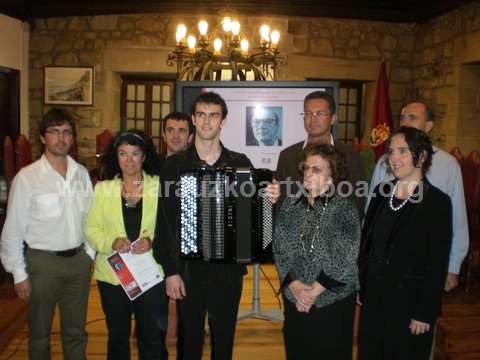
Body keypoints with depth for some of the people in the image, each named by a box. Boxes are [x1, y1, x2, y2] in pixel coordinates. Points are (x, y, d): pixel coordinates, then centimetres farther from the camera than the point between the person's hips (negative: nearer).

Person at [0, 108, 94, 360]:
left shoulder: (81, 173, 2)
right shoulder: (27, 177, -11)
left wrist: (90, 254, 6)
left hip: (79, 260, 4)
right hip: (43, 262, -3)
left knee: (76, 331, 17)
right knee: (40, 333, 15)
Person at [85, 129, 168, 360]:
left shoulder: (159, 186, 0)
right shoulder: (103, 188, 5)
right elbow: (91, 228, 3)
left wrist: (152, 241, -19)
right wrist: (111, 242, -16)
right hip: (113, 274, 2)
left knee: (152, 338, 6)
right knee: (117, 336, 17)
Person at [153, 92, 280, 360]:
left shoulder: (240, 164, 0)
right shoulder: (175, 164, -2)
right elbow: (165, 221, -4)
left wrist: (270, 200, -18)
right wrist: (170, 271, -7)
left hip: (228, 268, 1)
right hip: (188, 268, 0)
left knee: (224, 338, 15)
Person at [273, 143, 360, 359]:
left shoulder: (345, 208, -9)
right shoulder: (290, 204, 2)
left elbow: (346, 260, -14)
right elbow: (279, 248, -1)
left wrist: (314, 290, -15)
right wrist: (294, 285, -12)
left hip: (333, 298, -3)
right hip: (294, 297, 3)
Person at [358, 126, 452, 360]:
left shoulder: (437, 201, -12)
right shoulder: (382, 192, 2)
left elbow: (438, 264, -12)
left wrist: (425, 314, -12)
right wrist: (360, 287, 7)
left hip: (409, 300, -4)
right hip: (374, 297, 5)